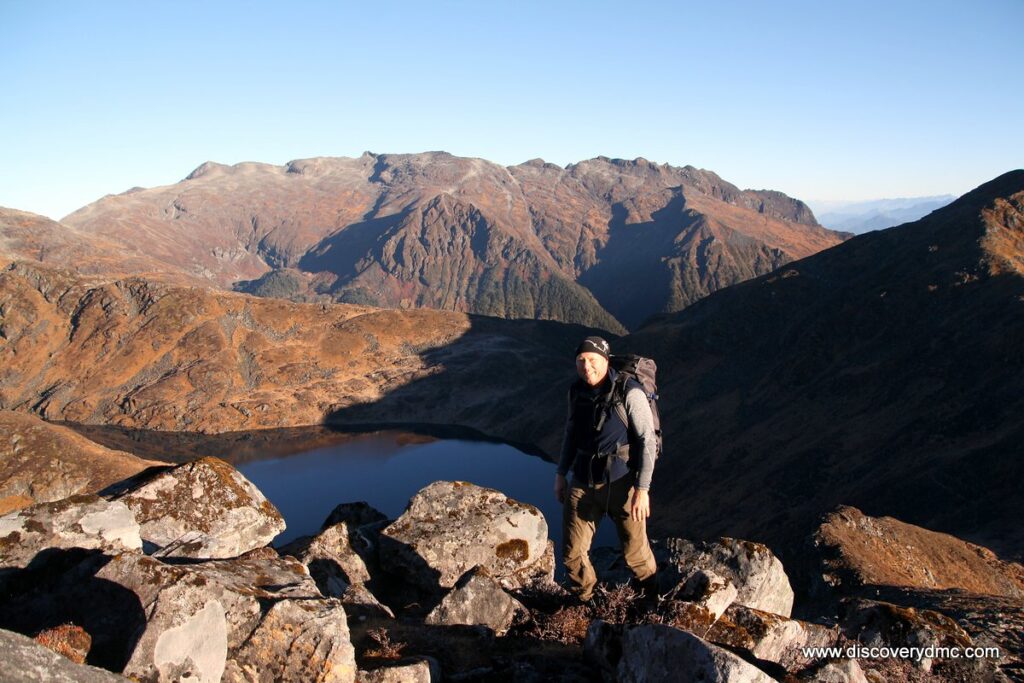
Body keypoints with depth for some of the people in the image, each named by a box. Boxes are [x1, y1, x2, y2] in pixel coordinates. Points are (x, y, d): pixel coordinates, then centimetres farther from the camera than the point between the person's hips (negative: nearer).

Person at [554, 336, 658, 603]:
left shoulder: (629, 392, -17)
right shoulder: (576, 391, 0)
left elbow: (648, 441, -16)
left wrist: (642, 489, -20)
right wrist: (561, 474, 13)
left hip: (622, 483, -4)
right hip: (583, 483, 4)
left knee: (635, 553, 10)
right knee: (572, 553, 6)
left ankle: (652, 599, 40)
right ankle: (584, 603, 33)